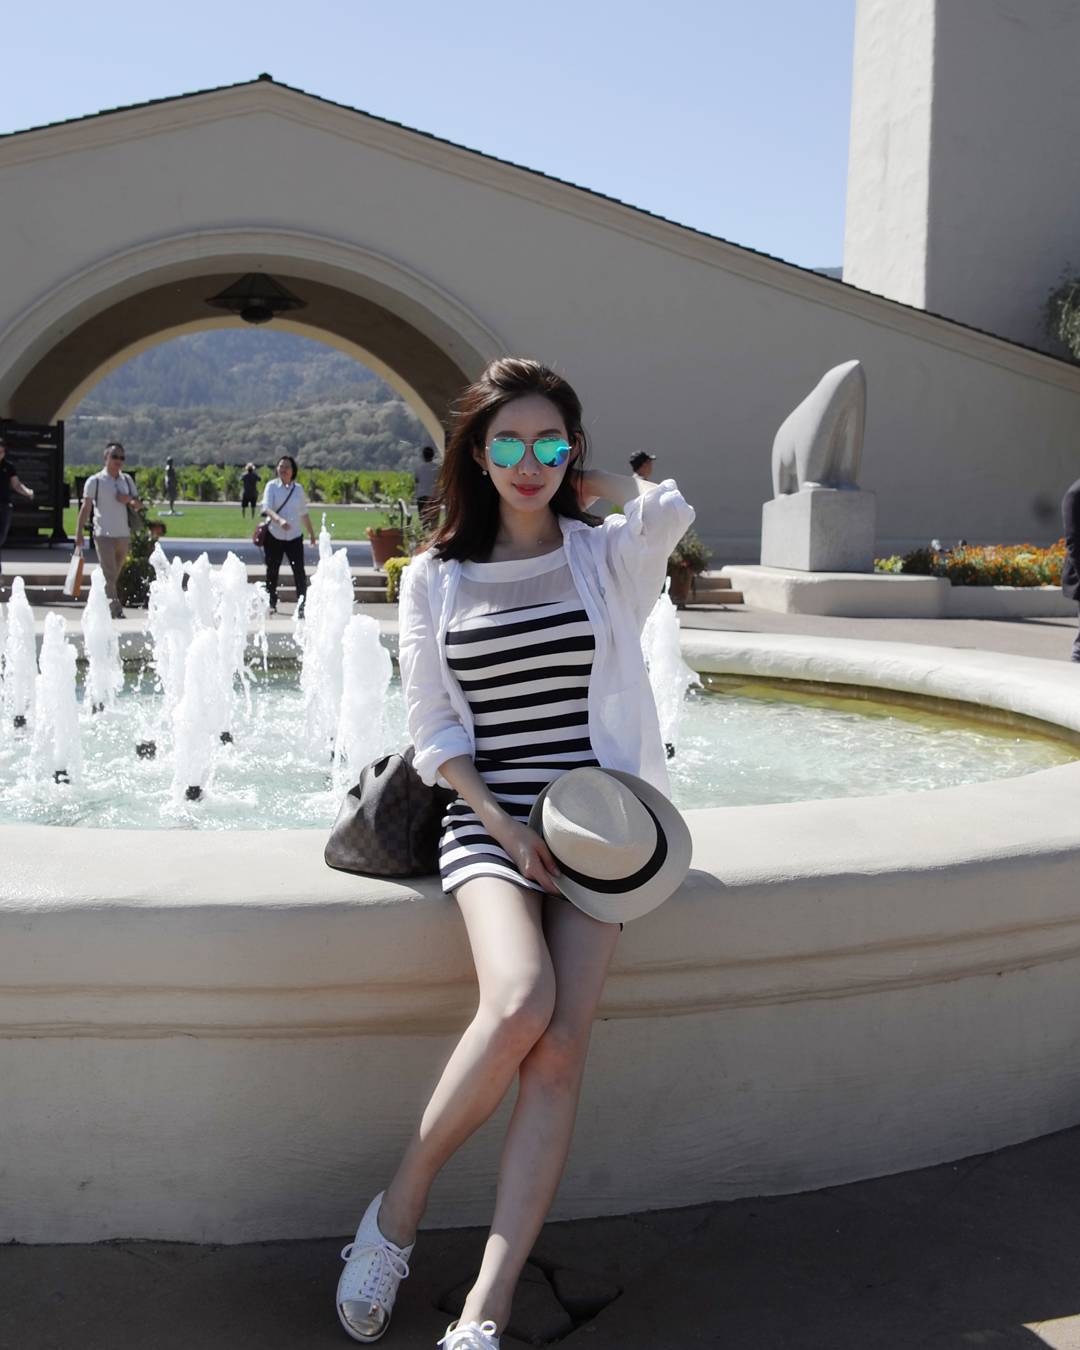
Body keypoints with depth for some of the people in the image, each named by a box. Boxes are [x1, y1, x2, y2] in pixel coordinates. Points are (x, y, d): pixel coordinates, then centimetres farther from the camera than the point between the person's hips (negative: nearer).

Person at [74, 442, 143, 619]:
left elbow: (139, 505, 16)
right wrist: (79, 533, -10)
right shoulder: (95, 481, -1)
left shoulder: (127, 480, 13)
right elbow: (86, 507, -3)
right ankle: (115, 611, -17)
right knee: (109, 575, -12)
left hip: (124, 535, 5)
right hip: (104, 535, -5)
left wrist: (130, 500, -7)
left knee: (113, 575, 11)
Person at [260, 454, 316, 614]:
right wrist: (279, 520, -33)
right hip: (274, 536, -1)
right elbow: (266, 507, -16)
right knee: (272, 571, 7)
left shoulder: (298, 489, 7)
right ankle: (272, 604, 19)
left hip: (295, 536, 1)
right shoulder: (272, 486, -1)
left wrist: (311, 533, 19)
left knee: (299, 571, -9)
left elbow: (304, 513, 17)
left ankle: (302, 604, -8)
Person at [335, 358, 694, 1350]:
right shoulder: (434, 578, 9)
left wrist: (589, 480, 8)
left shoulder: (607, 554, 10)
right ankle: (398, 1213, -4)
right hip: (486, 815, 0)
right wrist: (505, 829, -8)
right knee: (520, 1001, -27)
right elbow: (435, 732, 6)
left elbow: (672, 510, -13)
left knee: (561, 1045, -17)